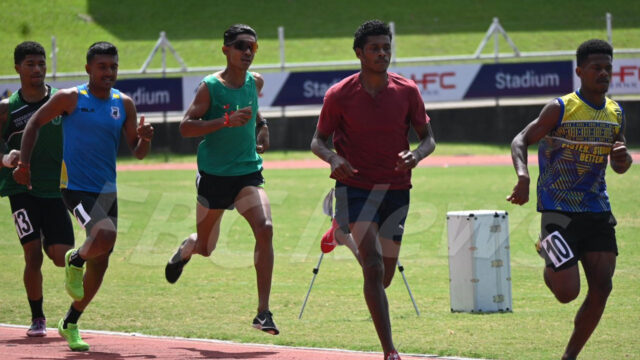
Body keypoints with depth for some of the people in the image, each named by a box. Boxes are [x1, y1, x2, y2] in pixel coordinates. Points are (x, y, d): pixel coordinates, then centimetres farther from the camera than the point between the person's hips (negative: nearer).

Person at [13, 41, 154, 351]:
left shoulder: (124, 104, 5)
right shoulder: (70, 98, -6)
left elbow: (137, 152, 9)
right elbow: (35, 123, 6)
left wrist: (144, 139, -14)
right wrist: (24, 163, 0)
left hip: (107, 191, 5)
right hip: (76, 187, -5)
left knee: (100, 263, 9)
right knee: (105, 235, -31)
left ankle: (70, 324, 26)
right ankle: (75, 260, 4)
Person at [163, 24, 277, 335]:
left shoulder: (255, 82, 5)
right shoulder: (210, 86, -11)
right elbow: (185, 127, -18)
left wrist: (262, 129, 10)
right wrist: (227, 121, -27)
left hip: (248, 172, 3)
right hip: (213, 175, -3)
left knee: (264, 229, -23)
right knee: (205, 247, 12)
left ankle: (263, 312, -22)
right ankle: (184, 250, 53)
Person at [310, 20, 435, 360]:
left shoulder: (407, 91, -1)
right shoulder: (339, 95, -6)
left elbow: (428, 138, 4)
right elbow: (318, 141, 3)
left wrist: (417, 154, -19)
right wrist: (333, 158, -20)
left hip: (396, 189, 3)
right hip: (356, 188, -3)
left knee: (384, 277, 12)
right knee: (374, 268, -19)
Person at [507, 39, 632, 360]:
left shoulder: (616, 114, 9)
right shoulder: (560, 108, -9)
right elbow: (520, 141, -8)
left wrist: (622, 157, -5)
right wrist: (523, 176, -26)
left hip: (597, 211, 5)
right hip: (559, 210, -5)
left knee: (601, 288, -5)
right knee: (567, 292, -12)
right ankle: (548, 262, 24)